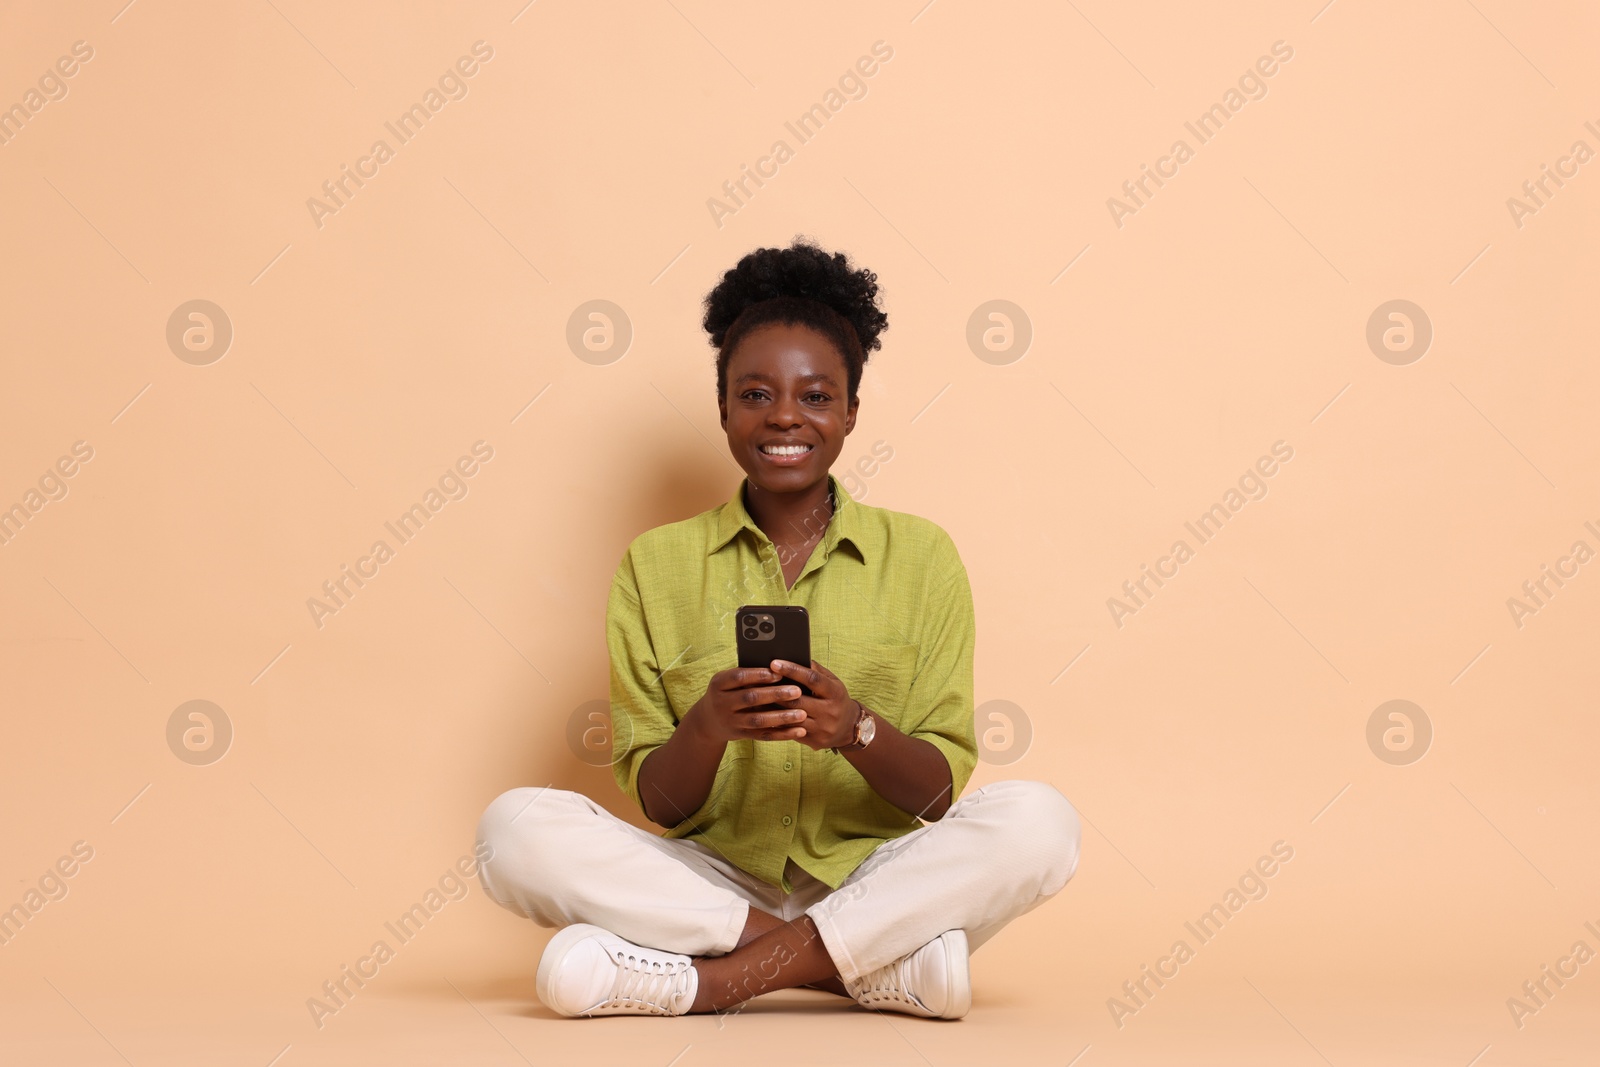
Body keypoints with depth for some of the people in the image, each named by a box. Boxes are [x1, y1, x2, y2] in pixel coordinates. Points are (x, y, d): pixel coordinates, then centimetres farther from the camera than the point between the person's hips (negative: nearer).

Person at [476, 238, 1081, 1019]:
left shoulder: (920, 557, 6)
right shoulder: (657, 565, 7)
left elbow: (941, 792, 0)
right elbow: (656, 806, 2)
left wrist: (855, 728, -21)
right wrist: (709, 725, -20)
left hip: (872, 881, 0)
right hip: (710, 884, 1)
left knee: (1038, 821, -28)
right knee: (518, 824, -25)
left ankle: (719, 977, -24)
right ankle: (886, 964, -25)